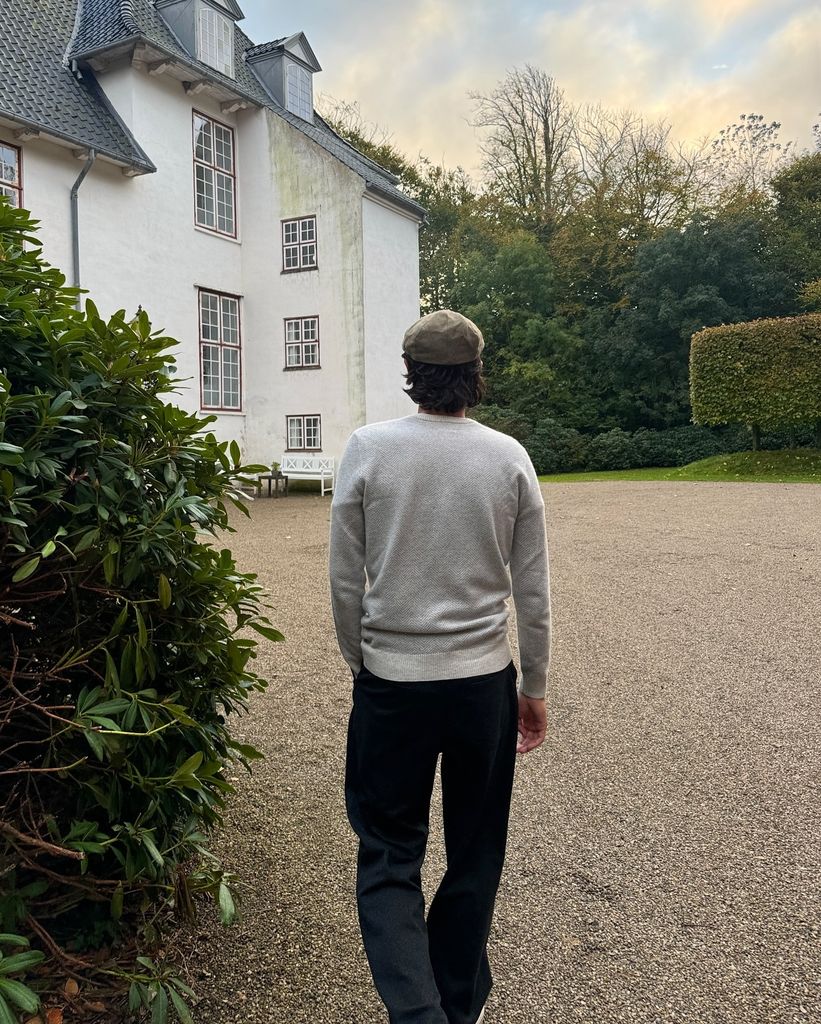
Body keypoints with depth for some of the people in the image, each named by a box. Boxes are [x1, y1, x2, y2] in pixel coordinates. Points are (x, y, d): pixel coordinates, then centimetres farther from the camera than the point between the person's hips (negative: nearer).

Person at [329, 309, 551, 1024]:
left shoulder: (368, 448, -8)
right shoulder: (509, 457, -4)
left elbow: (346, 580, -4)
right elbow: (533, 590, 0)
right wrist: (534, 688, 12)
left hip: (391, 678, -1)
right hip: (484, 680, 2)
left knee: (389, 857, 13)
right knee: (475, 858, 19)